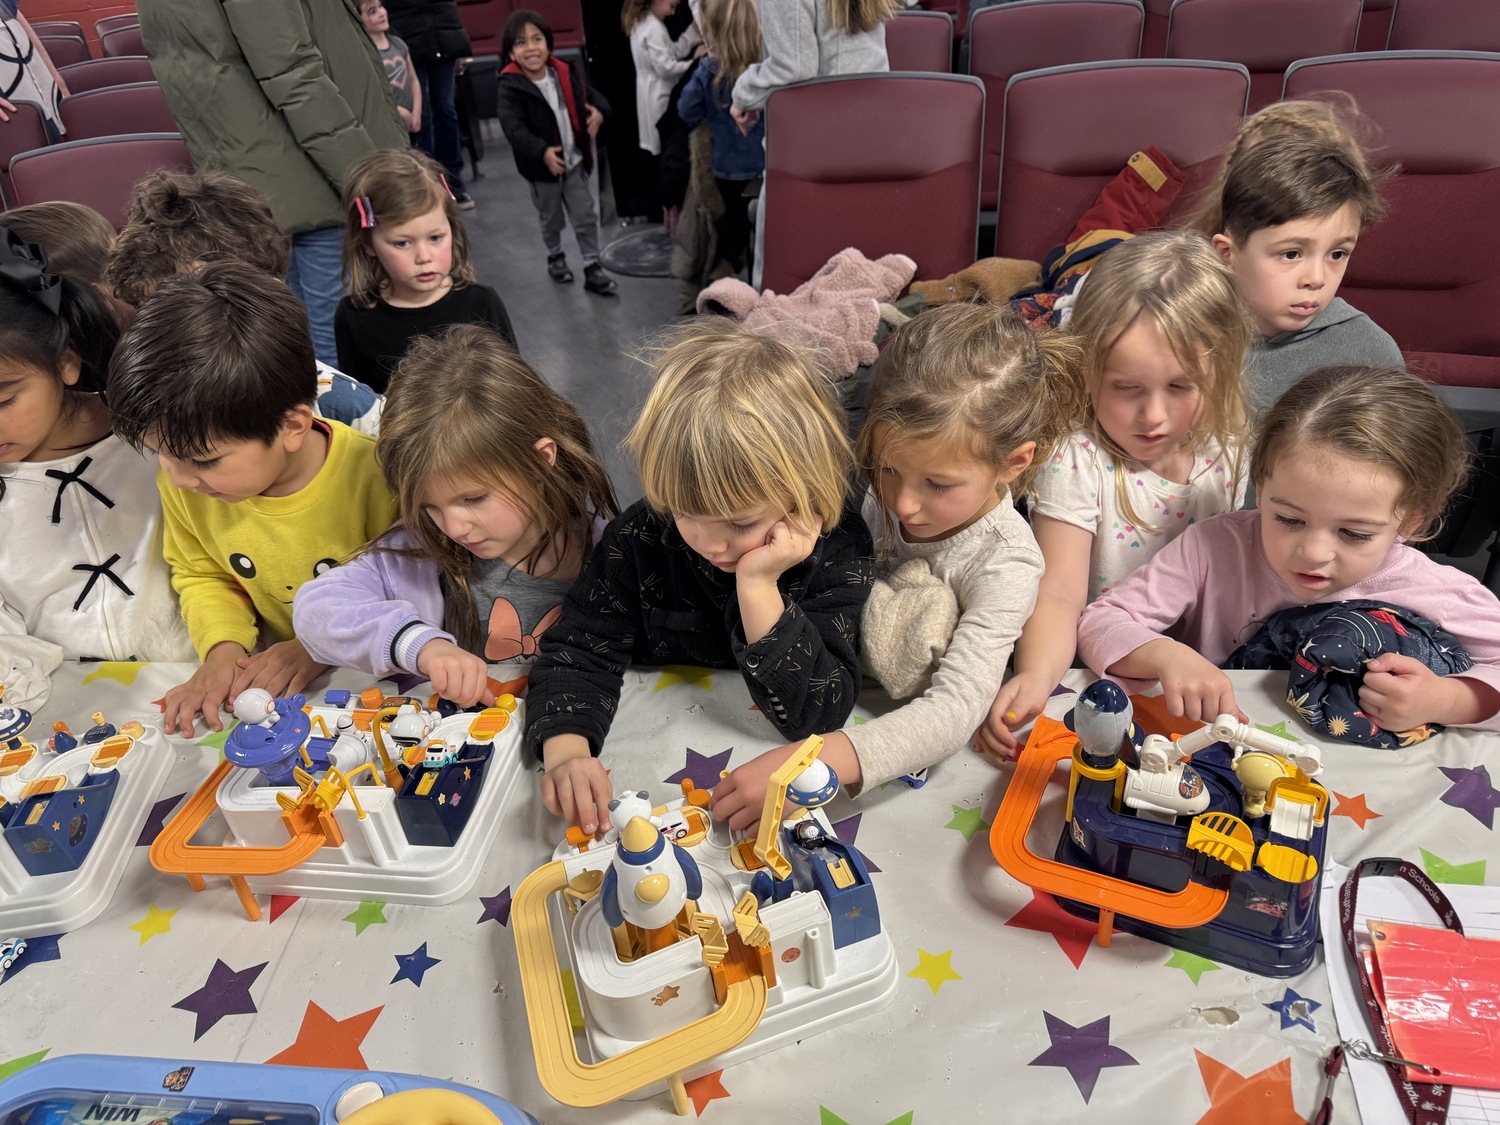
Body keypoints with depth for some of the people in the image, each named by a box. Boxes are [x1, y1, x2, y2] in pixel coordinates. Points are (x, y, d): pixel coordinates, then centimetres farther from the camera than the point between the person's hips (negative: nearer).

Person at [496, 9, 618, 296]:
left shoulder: (566, 74, -2)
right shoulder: (511, 86, -17)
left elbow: (591, 95, 8)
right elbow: (512, 126, -27)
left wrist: (599, 111, -17)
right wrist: (542, 152, -40)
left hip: (575, 159, 3)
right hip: (542, 164, -3)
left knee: (587, 215, 6)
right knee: (550, 218, 16)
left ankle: (592, 267, 17)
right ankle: (555, 256, 41)